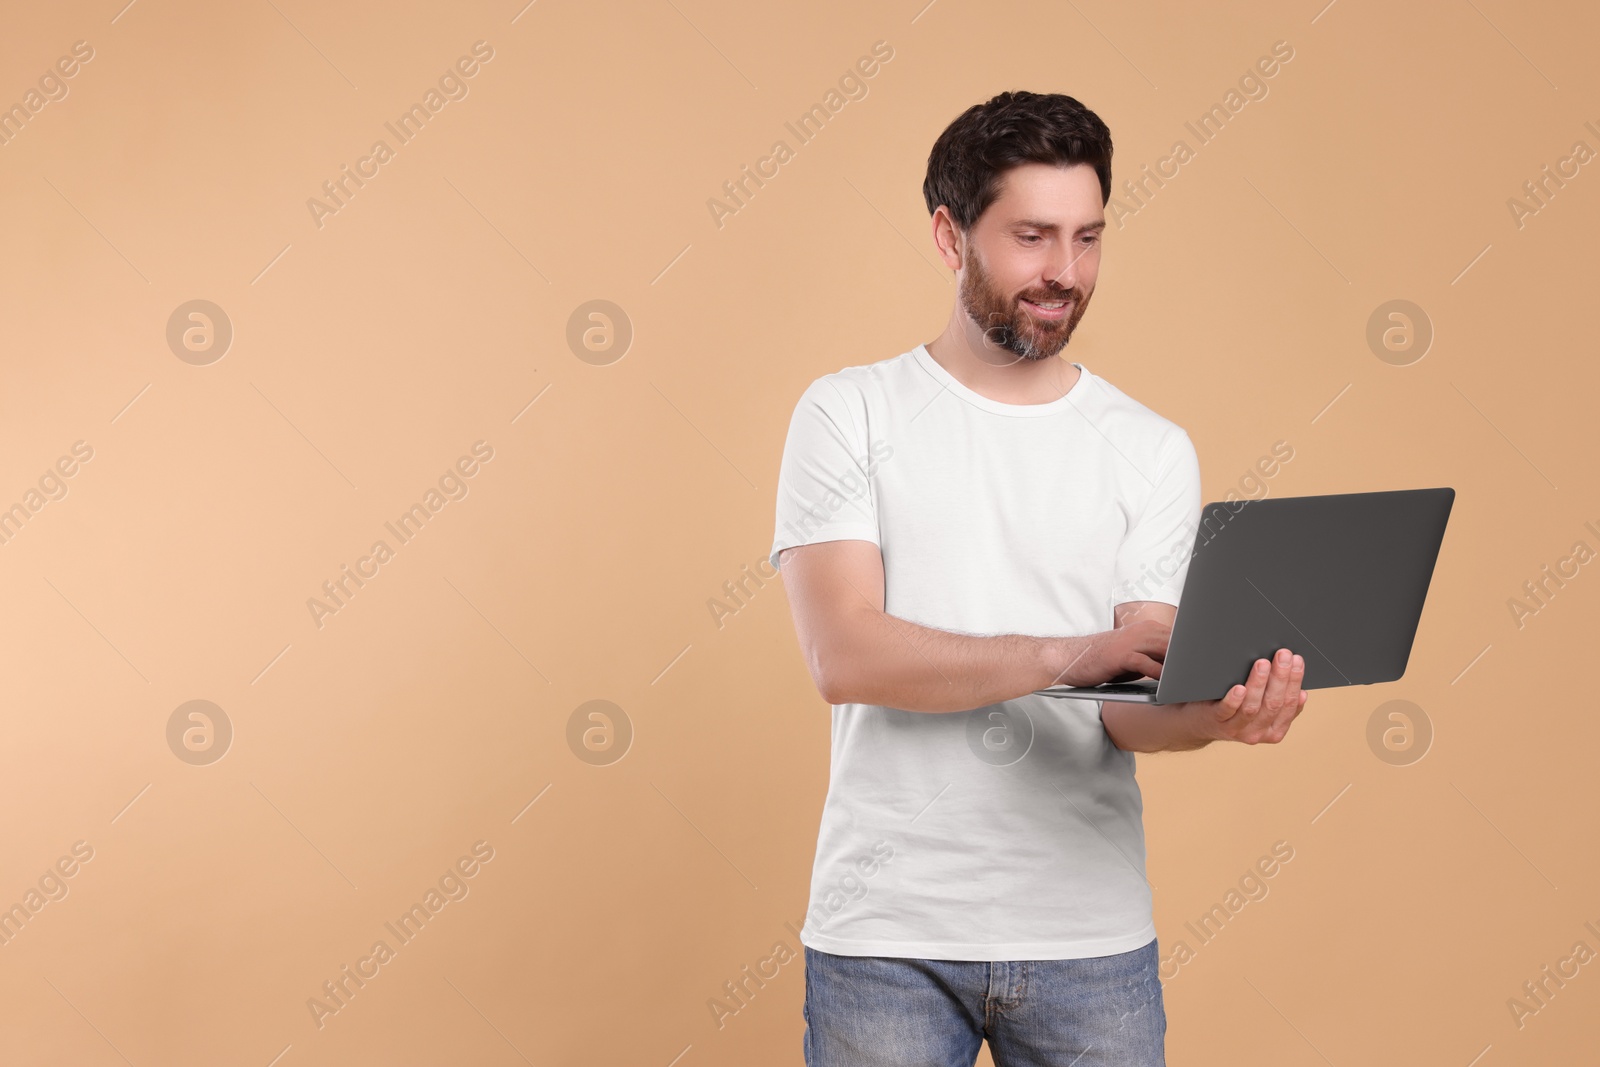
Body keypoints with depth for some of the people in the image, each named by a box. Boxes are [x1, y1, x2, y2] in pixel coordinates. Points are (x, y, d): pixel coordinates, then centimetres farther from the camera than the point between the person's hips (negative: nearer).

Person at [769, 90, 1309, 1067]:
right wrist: (1066, 654, -24)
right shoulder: (850, 414, -1)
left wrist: (1218, 712, -25)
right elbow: (845, 657, -13)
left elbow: (1132, 710, -2)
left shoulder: (1154, 451, 4)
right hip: (887, 931, -1)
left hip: (1092, 939, 2)